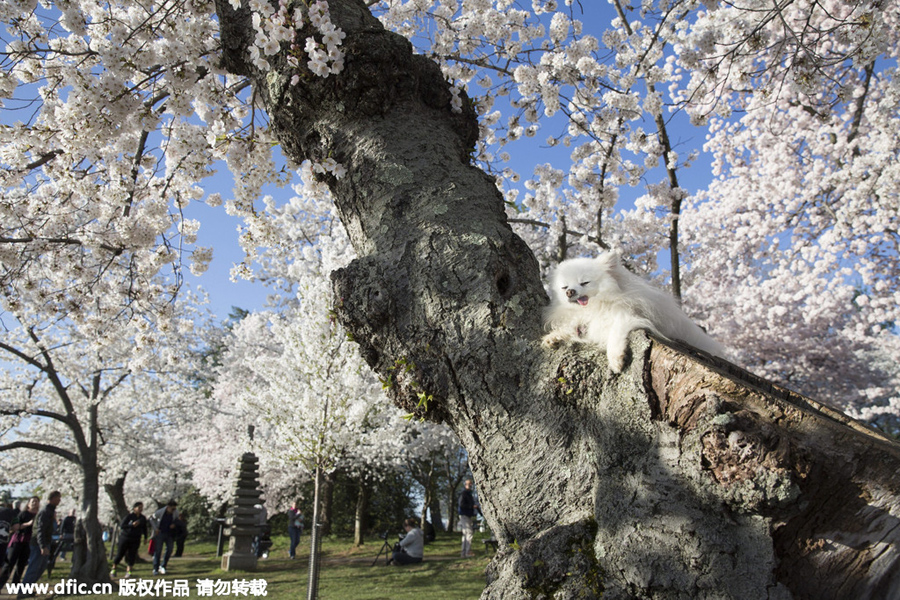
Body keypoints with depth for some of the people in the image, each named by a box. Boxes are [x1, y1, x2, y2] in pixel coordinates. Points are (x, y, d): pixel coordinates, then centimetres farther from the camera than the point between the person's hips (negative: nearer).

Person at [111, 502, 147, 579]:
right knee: (120, 553, 6)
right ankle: (113, 569, 24)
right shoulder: (129, 516, -10)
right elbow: (122, 526, -14)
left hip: (135, 540, 3)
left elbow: (144, 529, 15)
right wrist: (132, 525, -25)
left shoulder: (143, 518, 4)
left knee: (132, 555, -5)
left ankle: (128, 571, -2)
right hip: (125, 538, -3)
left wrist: (145, 538, 11)